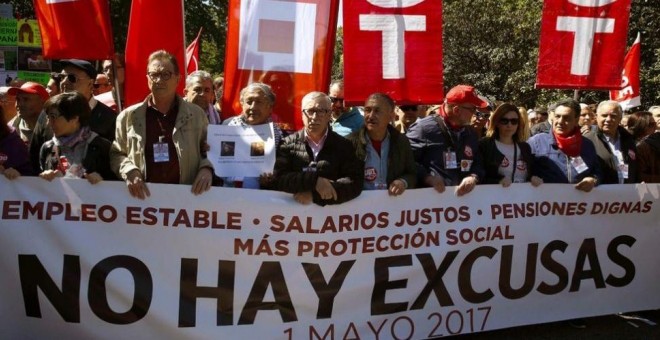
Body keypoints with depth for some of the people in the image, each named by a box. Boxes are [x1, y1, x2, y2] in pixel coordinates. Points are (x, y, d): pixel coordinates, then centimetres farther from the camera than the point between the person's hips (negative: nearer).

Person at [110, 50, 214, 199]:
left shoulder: (196, 114, 6)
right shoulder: (128, 117, 7)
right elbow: (116, 154, 12)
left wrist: (206, 168, -7)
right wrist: (129, 171, -7)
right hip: (143, 197, 1)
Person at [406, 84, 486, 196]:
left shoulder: (470, 133, 16)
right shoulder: (424, 128, -8)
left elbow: (478, 163, 18)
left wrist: (473, 177, -5)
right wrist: (427, 178, -23)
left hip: (463, 196, 6)